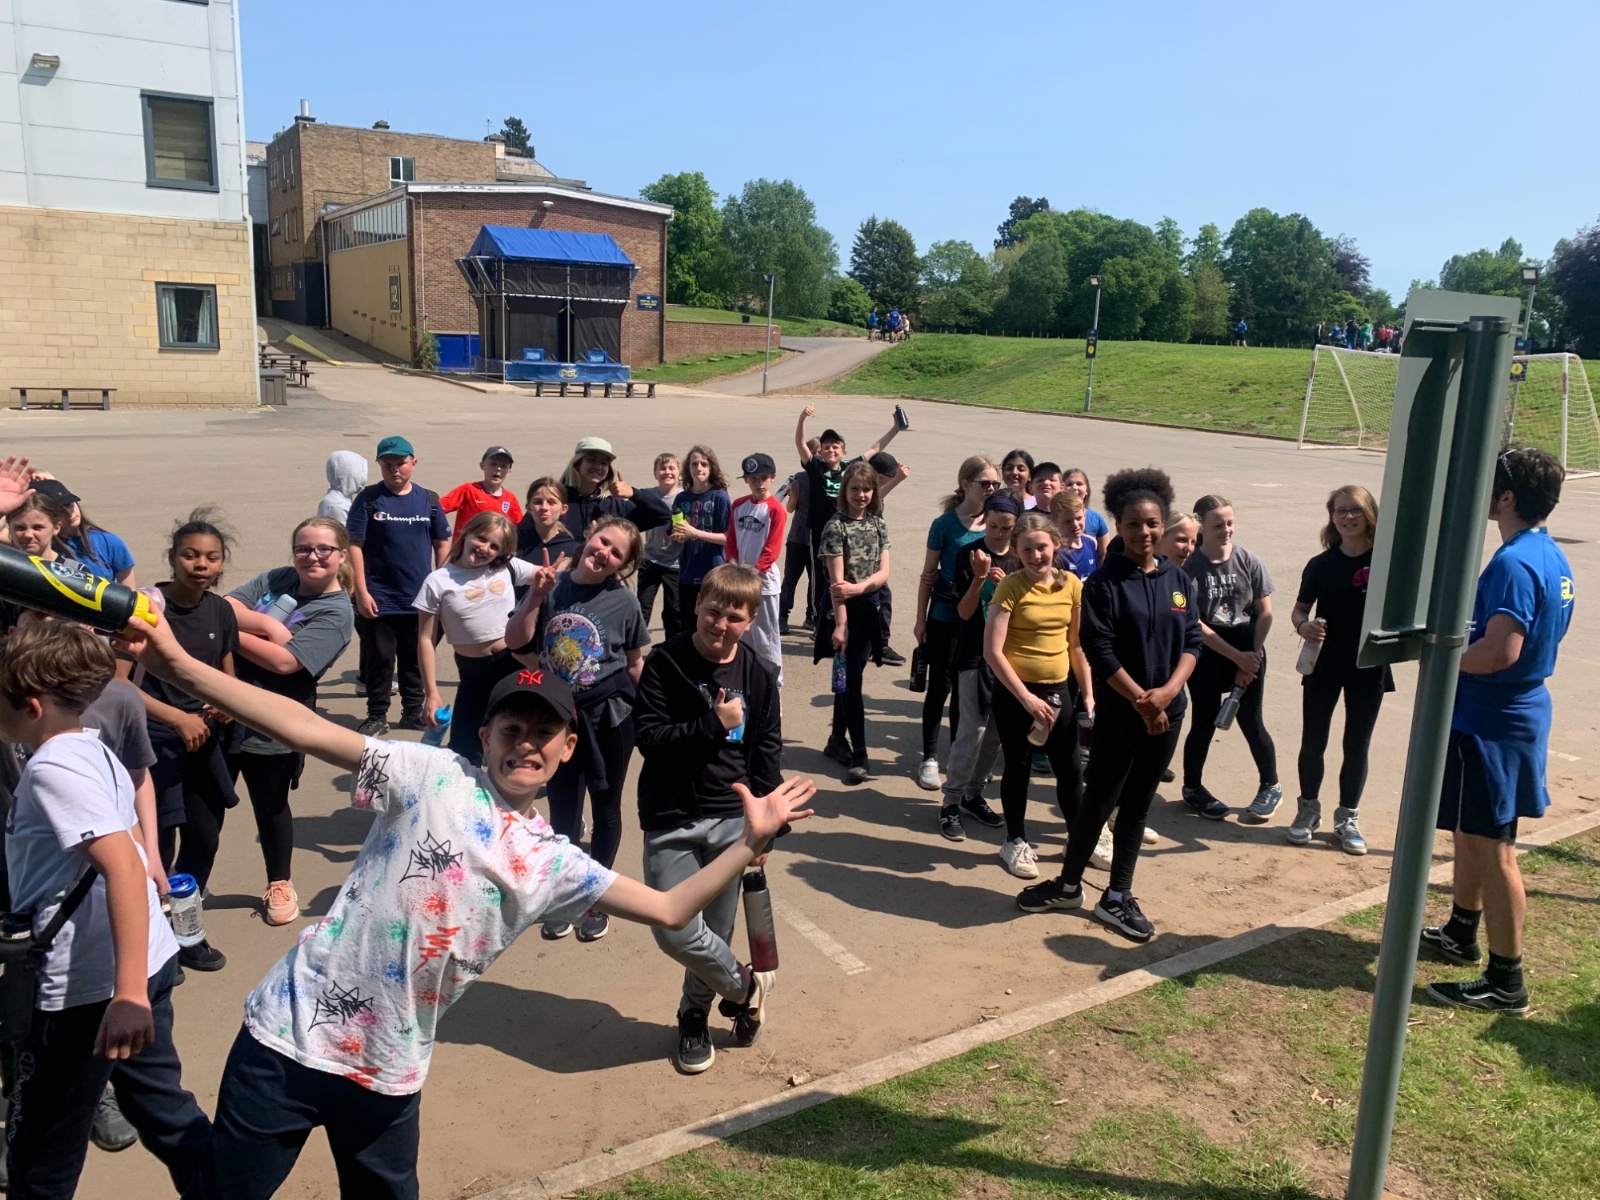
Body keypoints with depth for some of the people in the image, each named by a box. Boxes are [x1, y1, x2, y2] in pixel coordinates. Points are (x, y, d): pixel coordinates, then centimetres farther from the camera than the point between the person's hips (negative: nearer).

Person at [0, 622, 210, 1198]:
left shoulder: (52, 767, -18)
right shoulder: (93, 749, 9)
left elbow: (124, 867, -28)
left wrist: (128, 992, -32)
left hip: (87, 987, -8)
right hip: (147, 962, 8)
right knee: (165, 1109, 19)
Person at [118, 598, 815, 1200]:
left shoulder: (552, 864, 3)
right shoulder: (434, 777, -8)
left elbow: (668, 910, 3)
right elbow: (305, 730, -16)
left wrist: (750, 844, -4)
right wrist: (178, 666, -26)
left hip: (389, 1074, 4)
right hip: (292, 1035, -3)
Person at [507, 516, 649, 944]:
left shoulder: (624, 602, -10)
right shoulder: (552, 586, -6)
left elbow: (636, 664, -1)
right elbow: (516, 642, -8)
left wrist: (624, 700, -4)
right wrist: (535, 597, -17)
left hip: (609, 717, -1)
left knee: (605, 807, 13)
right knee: (562, 809, 11)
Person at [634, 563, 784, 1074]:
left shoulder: (758, 675, 0)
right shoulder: (665, 663, -8)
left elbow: (768, 754, 5)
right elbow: (649, 737, -12)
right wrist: (714, 724, -19)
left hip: (732, 819, 2)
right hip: (672, 820, -2)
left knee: (716, 932, 11)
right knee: (677, 932, -11)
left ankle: (696, 1015, 39)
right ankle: (745, 987, 18)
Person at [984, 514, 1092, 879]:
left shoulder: (1071, 585, 0)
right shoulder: (1011, 586, -13)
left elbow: (1077, 644, 8)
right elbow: (992, 651, -16)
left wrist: (1087, 693, 5)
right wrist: (1026, 698, -17)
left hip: (1059, 689, 4)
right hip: (1015, 691, -3)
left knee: (1071, 769, 11)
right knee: (1018, 767, 9)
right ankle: (1016, 842, 26)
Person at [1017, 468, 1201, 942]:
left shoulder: (1179, 580, 5)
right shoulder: (1104, 582, -9)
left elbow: (1192, 643, 2)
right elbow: (1100, 652, -14)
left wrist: (1166, 692, -13)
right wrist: (1141, 700, -16)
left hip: (1168, 712, 4)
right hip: (1118, 713, -4)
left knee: (1137, 804, 12)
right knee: (1098, 801, 4)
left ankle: (1117, 898, 24)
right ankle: (1069, 885, 24)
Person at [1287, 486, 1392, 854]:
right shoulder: (1321, 564, -2)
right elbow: (1299, 608, 5)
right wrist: (1303, 626, -16)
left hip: (1369, 667, -1)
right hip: (1323, 665, 1)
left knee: (1357, 745, 9)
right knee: (1313, 741, 9)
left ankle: (1347, 818, 25)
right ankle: (1308, 809, 27)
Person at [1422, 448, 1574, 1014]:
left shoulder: (1514, 563, -23)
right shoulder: (1552, 556, 9)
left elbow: (1499, 652, -31)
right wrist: (1457, 638, 12)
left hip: (1492, 723, -10)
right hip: (1519, 711, 10)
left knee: (1492, 848, -1)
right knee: (1470, 833, 23)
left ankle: (1505, 982, 10)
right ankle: (1461, 934, 38)